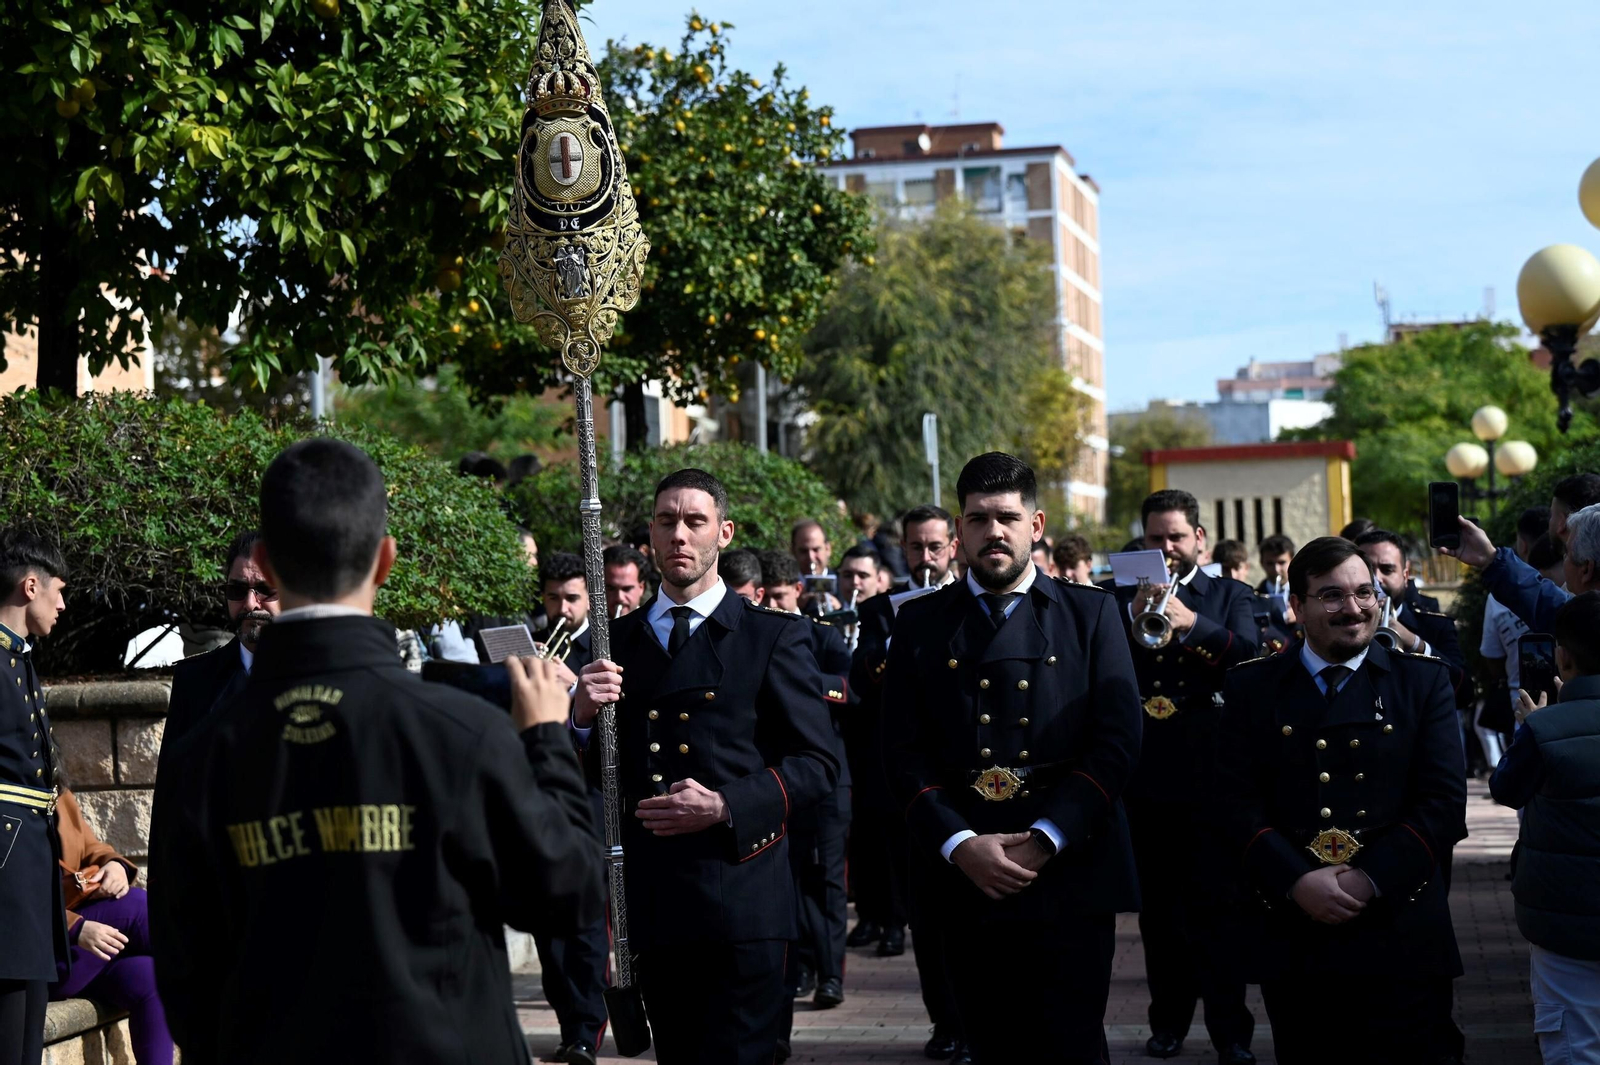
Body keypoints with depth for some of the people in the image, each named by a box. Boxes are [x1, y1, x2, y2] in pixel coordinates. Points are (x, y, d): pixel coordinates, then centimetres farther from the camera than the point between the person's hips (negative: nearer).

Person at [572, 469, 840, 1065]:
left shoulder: (773, 637, 3)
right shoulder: (617, 641, 14)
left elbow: (818, 764, -2)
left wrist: (725, 806, -15)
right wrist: (582, 717, -8)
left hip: (741, 900, -4)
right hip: (650, 903, 4)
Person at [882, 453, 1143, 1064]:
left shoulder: (1090, 614, 7)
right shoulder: (921, 624, 10)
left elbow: (1117, 740, -1)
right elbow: (904, 752, 5)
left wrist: (1045, 840, -12)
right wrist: (960, 845, -10)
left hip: (1070, 879, -1)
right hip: (965, 878, 2)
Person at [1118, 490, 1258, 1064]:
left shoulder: (1230, 596, 7)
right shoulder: (1122, 598, 10)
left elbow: (1250, 654, -11)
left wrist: (1192, 622, -25)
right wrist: (1133, 613, -18)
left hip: (1208, 773, -2)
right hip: (1145, 774, 2)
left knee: (1217, 907, -5)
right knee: (1158, 908, 10)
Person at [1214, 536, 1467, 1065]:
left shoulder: (1424, 680, 7)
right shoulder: (1251, 687, 8)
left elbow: (1444, 802, -1)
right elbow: (1235, 803, 1)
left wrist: (1370, 878, -12)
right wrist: (1297, 881, -13)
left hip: (1398, 939, -1)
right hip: (1290, 938, 1)